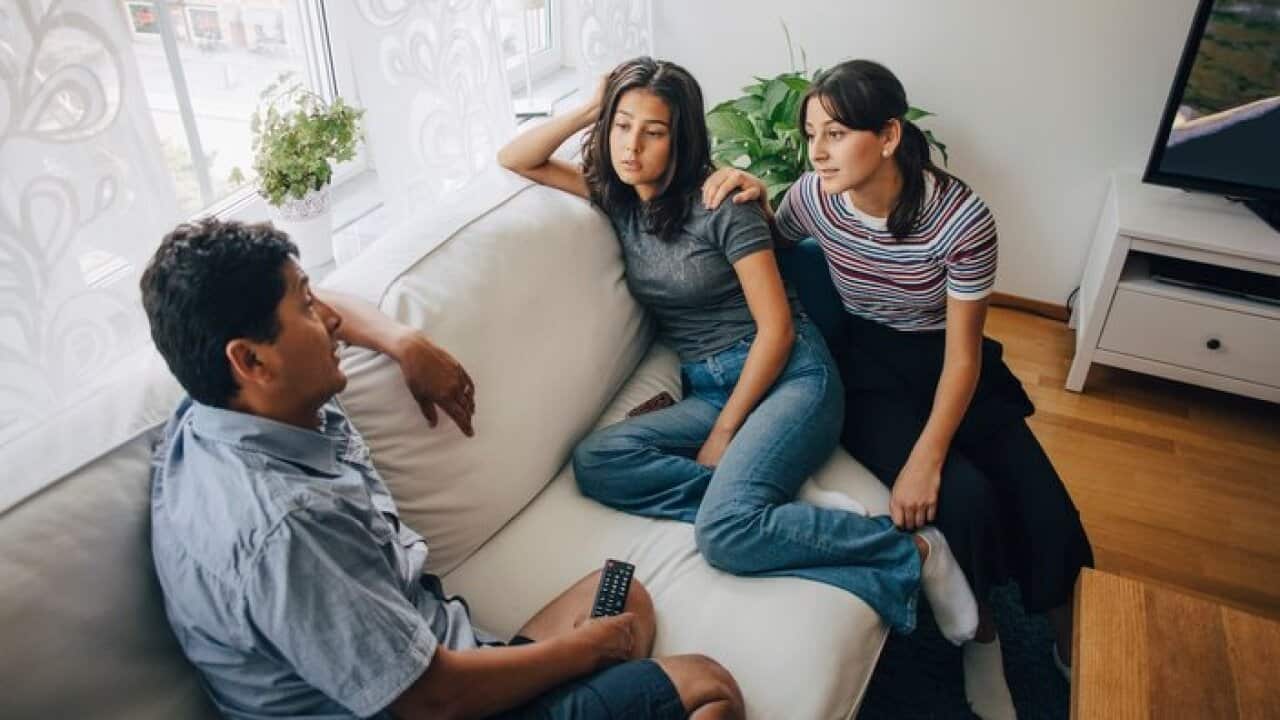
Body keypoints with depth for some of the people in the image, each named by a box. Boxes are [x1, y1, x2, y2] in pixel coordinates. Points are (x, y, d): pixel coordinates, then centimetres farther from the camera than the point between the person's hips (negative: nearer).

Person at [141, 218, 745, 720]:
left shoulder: (211, 414, -4)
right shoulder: (281, 529, -34)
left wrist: (408, 346, 3)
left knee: (623, 596, 19)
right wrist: (588, 646, -11)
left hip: (424, 660, 9)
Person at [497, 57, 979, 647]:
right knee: (594, 461, -22)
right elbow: (514, 160, 13)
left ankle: (913, 551, -12)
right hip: (705, 389, 6)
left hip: (787, 374, -6)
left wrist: (724, 433, -14)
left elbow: (777, 328, -11)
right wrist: (588, 109, 0)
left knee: (724, 533, -30)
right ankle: (773, 506, -21)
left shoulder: (721, 204, -9)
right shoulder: (618, 199, 9)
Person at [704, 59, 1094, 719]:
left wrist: (925, 460, -26)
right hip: (869, 372, 0)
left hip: (946, 366, 0)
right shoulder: (812, 196, -13)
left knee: (1044, 510, -14)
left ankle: (1072, 652, 17)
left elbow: (962, 354, -16)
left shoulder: (962, 218, -21)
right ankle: (980, 639, 7)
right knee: (967, 499, -24)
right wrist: (752, 200, -12)